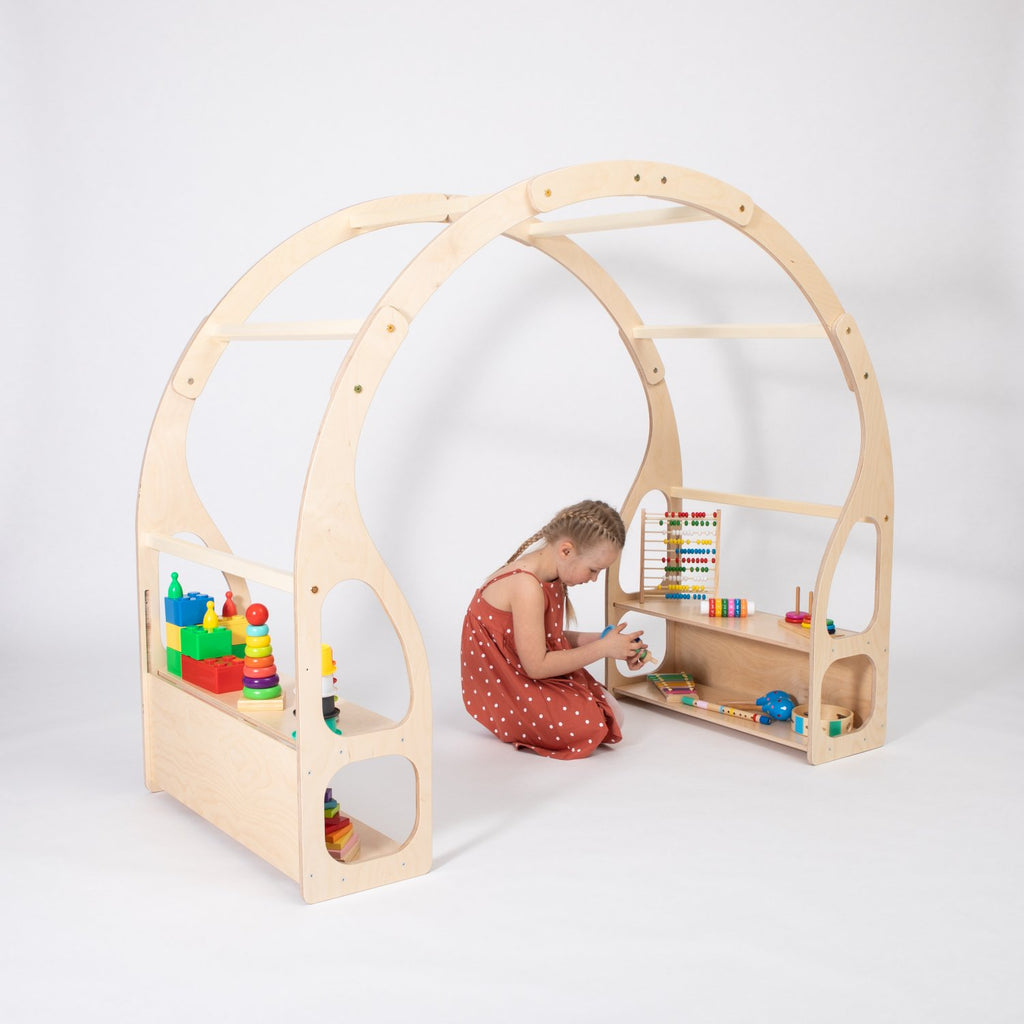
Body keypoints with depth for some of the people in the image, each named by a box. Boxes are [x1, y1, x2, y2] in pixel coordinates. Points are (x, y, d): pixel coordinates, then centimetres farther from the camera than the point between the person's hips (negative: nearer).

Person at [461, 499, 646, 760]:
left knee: (612, 715, 6)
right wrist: (602, 648, -19)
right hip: (502, 689, -9)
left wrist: (600, 639, -4)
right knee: (589, 728, -21)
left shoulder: (550, 576, 0)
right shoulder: (526, 586, -29)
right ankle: (514, 728, 0)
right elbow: (537, 666, -26)